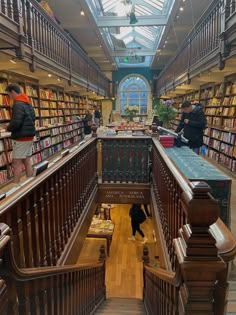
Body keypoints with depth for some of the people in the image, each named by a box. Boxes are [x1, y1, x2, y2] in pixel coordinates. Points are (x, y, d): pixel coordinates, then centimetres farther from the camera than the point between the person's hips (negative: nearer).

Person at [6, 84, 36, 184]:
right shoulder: (28, 103, 14)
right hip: (29, 136, 9)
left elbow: (16, 122, -23)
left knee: (16, 164, -4)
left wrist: (8, 128, -4)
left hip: (21, 138, -9)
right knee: (27, 161, 12)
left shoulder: (18, 104, -15)